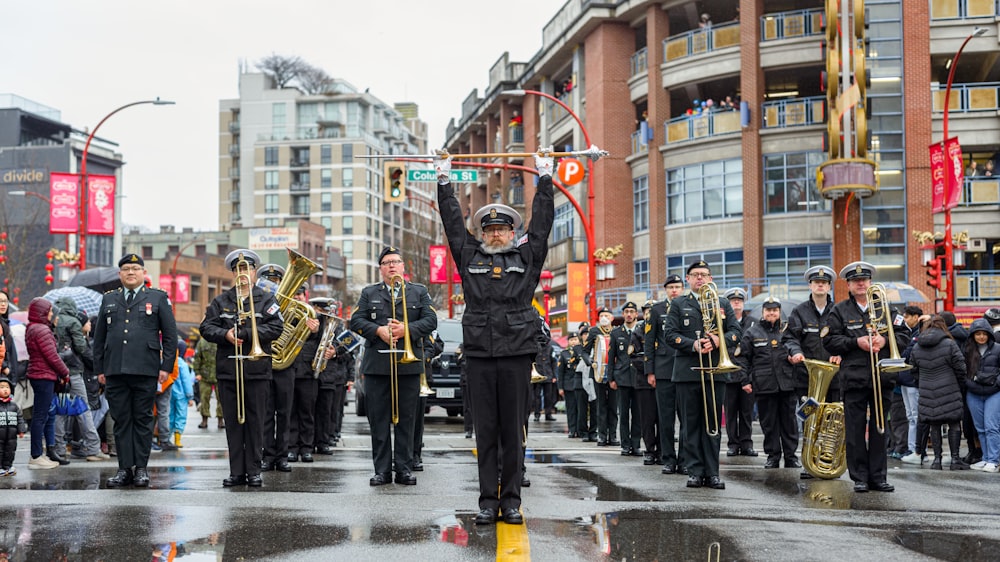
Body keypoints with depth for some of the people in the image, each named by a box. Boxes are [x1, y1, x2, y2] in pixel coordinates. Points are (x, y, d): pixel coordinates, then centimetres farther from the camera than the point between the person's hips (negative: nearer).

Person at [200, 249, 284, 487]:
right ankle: (236, 471, 8)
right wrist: (225, 335, -13)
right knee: (233, 421, 3)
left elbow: (276, 328, -6)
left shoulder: (266, 300, 7)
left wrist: (245, 333, -15)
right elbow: (206, 327, 6)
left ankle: (254, 470, 6)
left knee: (255, 421, 0)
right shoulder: (220, 301, 13)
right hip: (227, 369, 2)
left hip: (256, 370, -2)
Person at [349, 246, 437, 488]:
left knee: (406, 419, 1)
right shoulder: (369, 293, 15)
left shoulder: (419, 292, 13)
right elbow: (356, 320, 4)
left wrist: (407, 329, -13)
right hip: (377, 365, 0)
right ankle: (382, 470, 4)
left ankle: (404, 468, 7)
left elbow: (431, 320, 2)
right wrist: (379, 330, -12)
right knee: (378, 419, 0)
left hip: (408, 365, 0)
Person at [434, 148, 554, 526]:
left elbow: (542, 220, 12)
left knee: (513, 430, 3)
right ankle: (488, 501, 8)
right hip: (479, 354, 1)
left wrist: (545, 177, 14)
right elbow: (452, 220, 16)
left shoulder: (528, 256, 11)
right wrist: (444, 179, 17)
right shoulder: (469, 255, 13)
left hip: (517, 353, -1)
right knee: (485, 431, 4)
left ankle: (511, 500, 9)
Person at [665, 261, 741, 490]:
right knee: (691, 423, -1)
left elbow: (736, 332, 7)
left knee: (713, 423, 2)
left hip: (715, 371, 1)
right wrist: (693, 345, -15)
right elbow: (671, 334, 1)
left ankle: (712, 472, 5)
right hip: (688, 371, -1)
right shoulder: (678, 304, 11)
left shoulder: (723, 304, 16)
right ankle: (695, 471, 3)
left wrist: (719, 340, -13)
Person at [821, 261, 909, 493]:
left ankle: (878, 477, 12)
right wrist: (856, 342, -11)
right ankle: (859, 478, 4)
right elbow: (829, 341, 0)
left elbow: (904, 334, 11)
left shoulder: (884, 307, 12)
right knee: (855, 430, -2)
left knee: (879, 429, 5)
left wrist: (884, 340, -7)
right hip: (854, 377, -2)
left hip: (882, 376, 2)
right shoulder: (840, 310, 6)